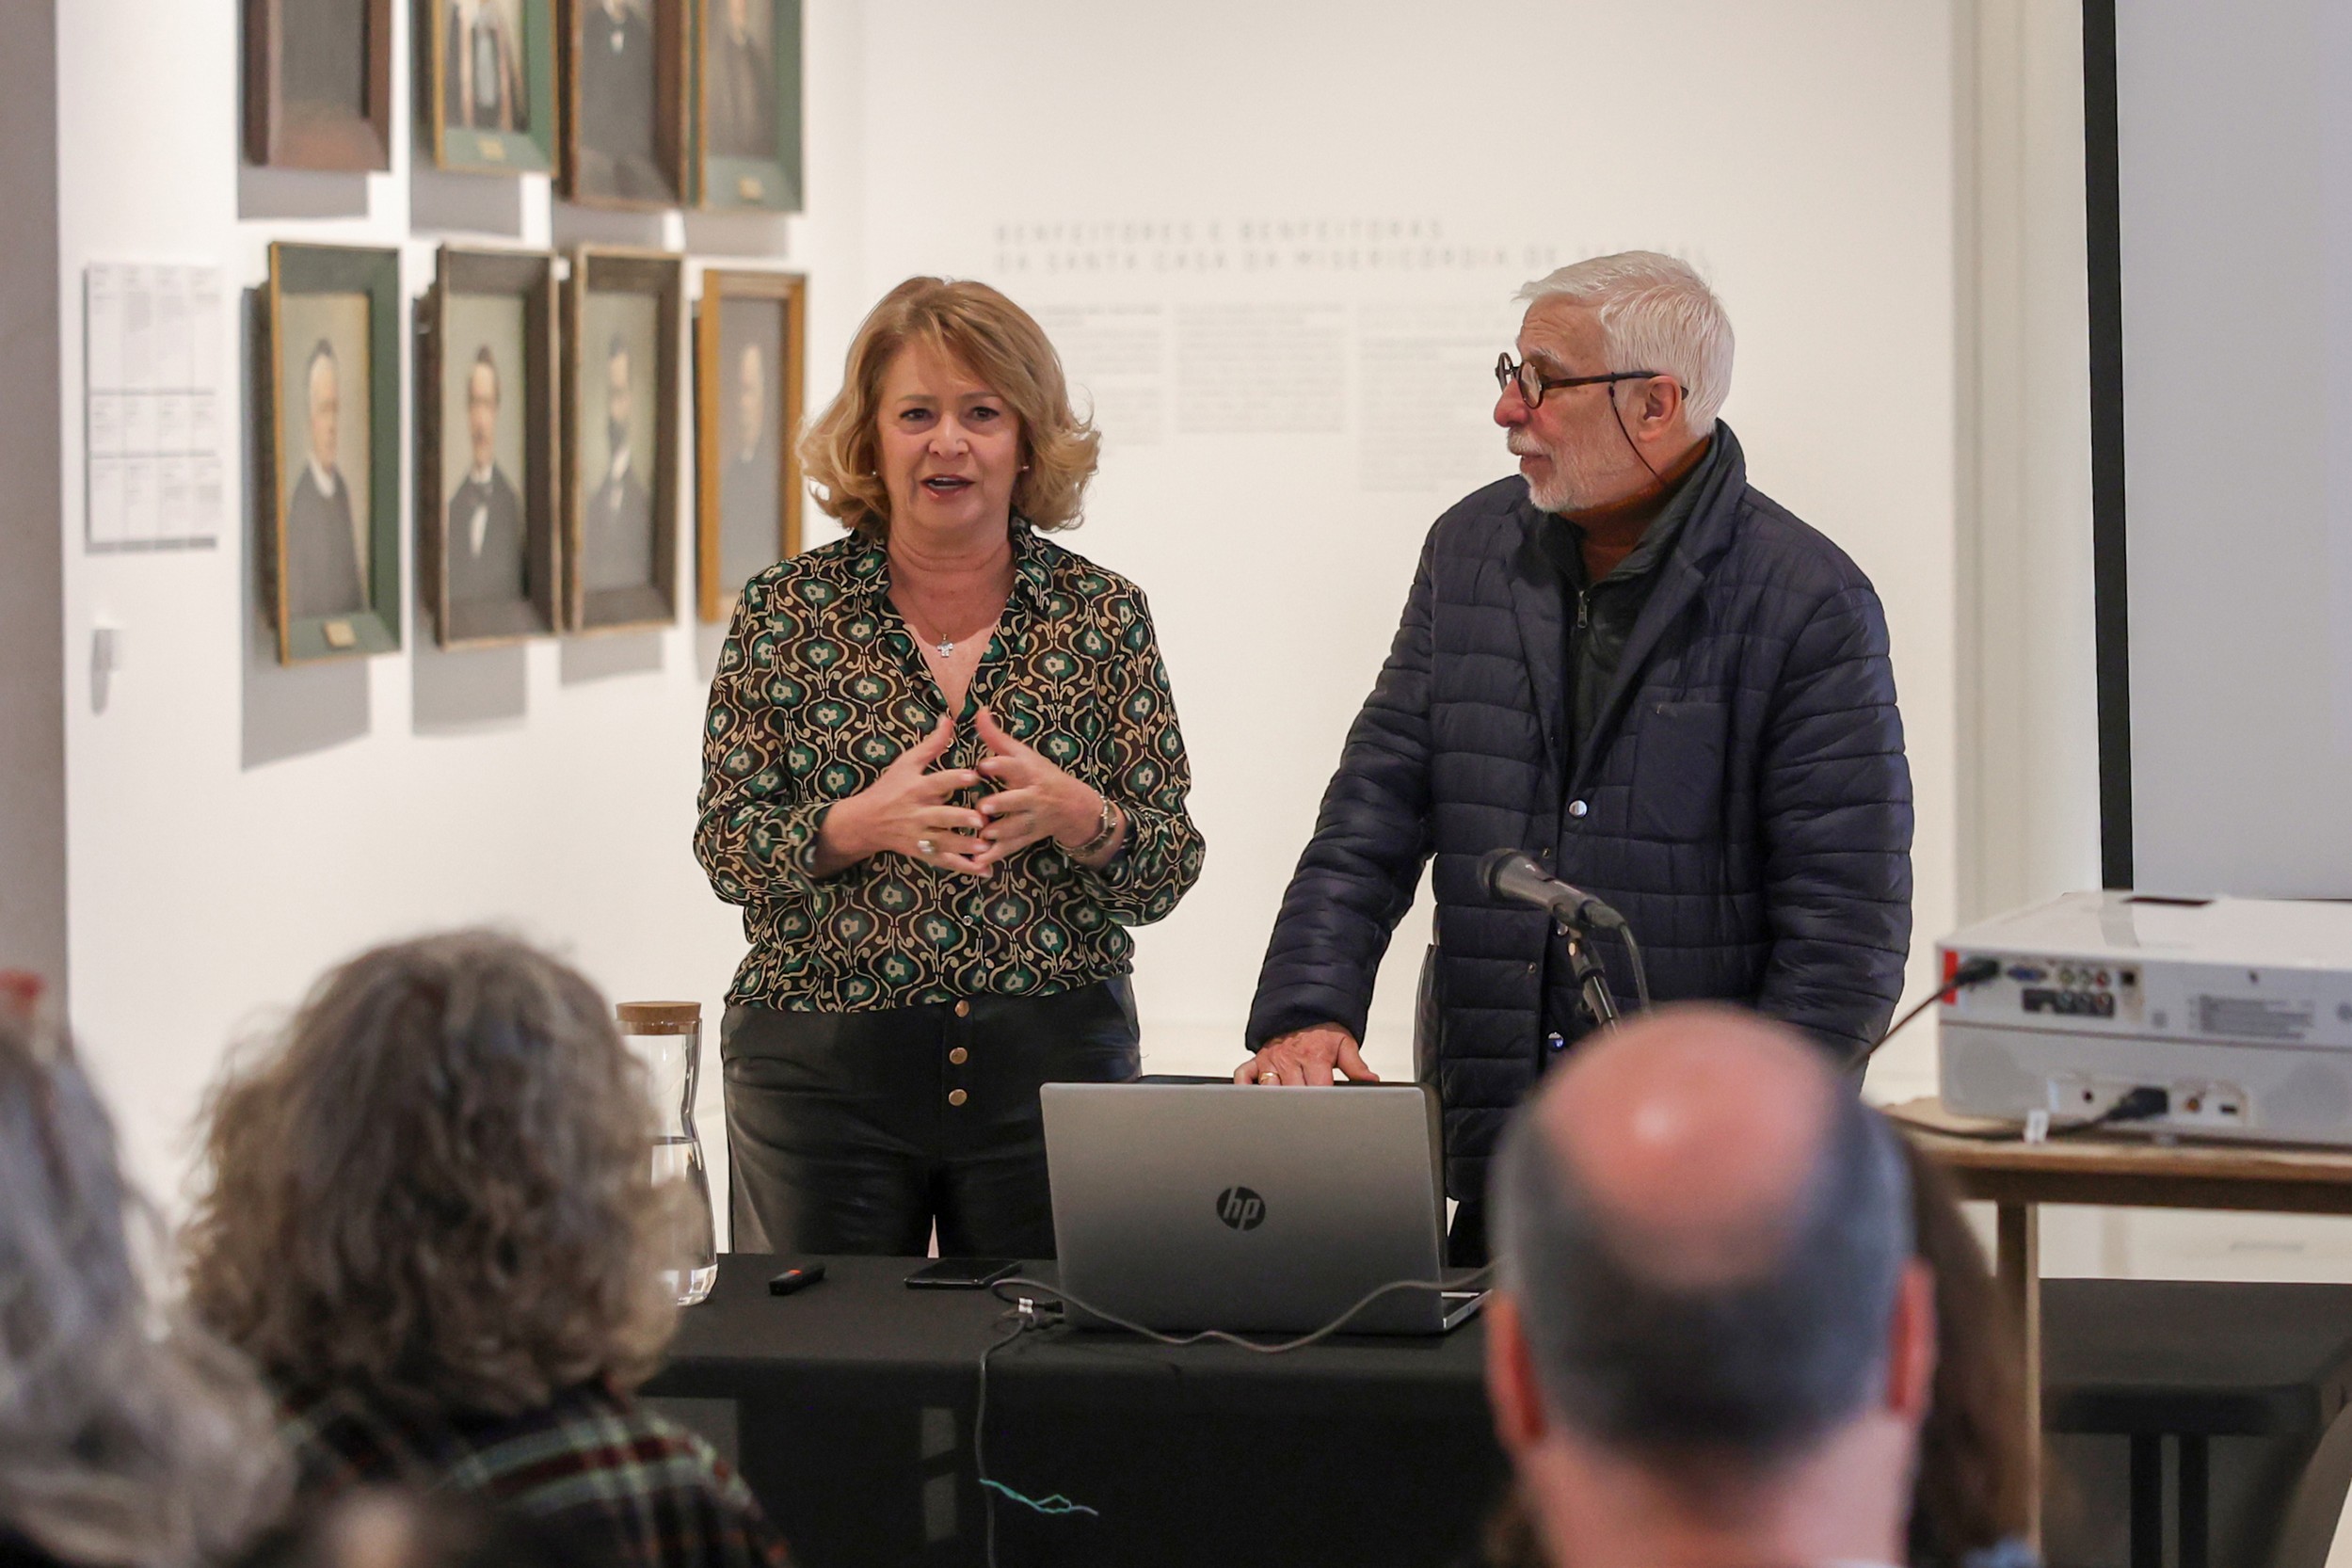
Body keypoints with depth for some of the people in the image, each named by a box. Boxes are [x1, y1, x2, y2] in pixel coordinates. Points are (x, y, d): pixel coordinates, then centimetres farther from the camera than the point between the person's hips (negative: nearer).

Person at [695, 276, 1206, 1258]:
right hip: (823, 1067, -1)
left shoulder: (1103, 615, 4)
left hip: (1055, 1066, 1)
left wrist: (1075, 816, -19)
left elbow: (1168, 870, 2)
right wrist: (863, 825, -19)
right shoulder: (783, 614, 2)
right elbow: (727, 849, -1)